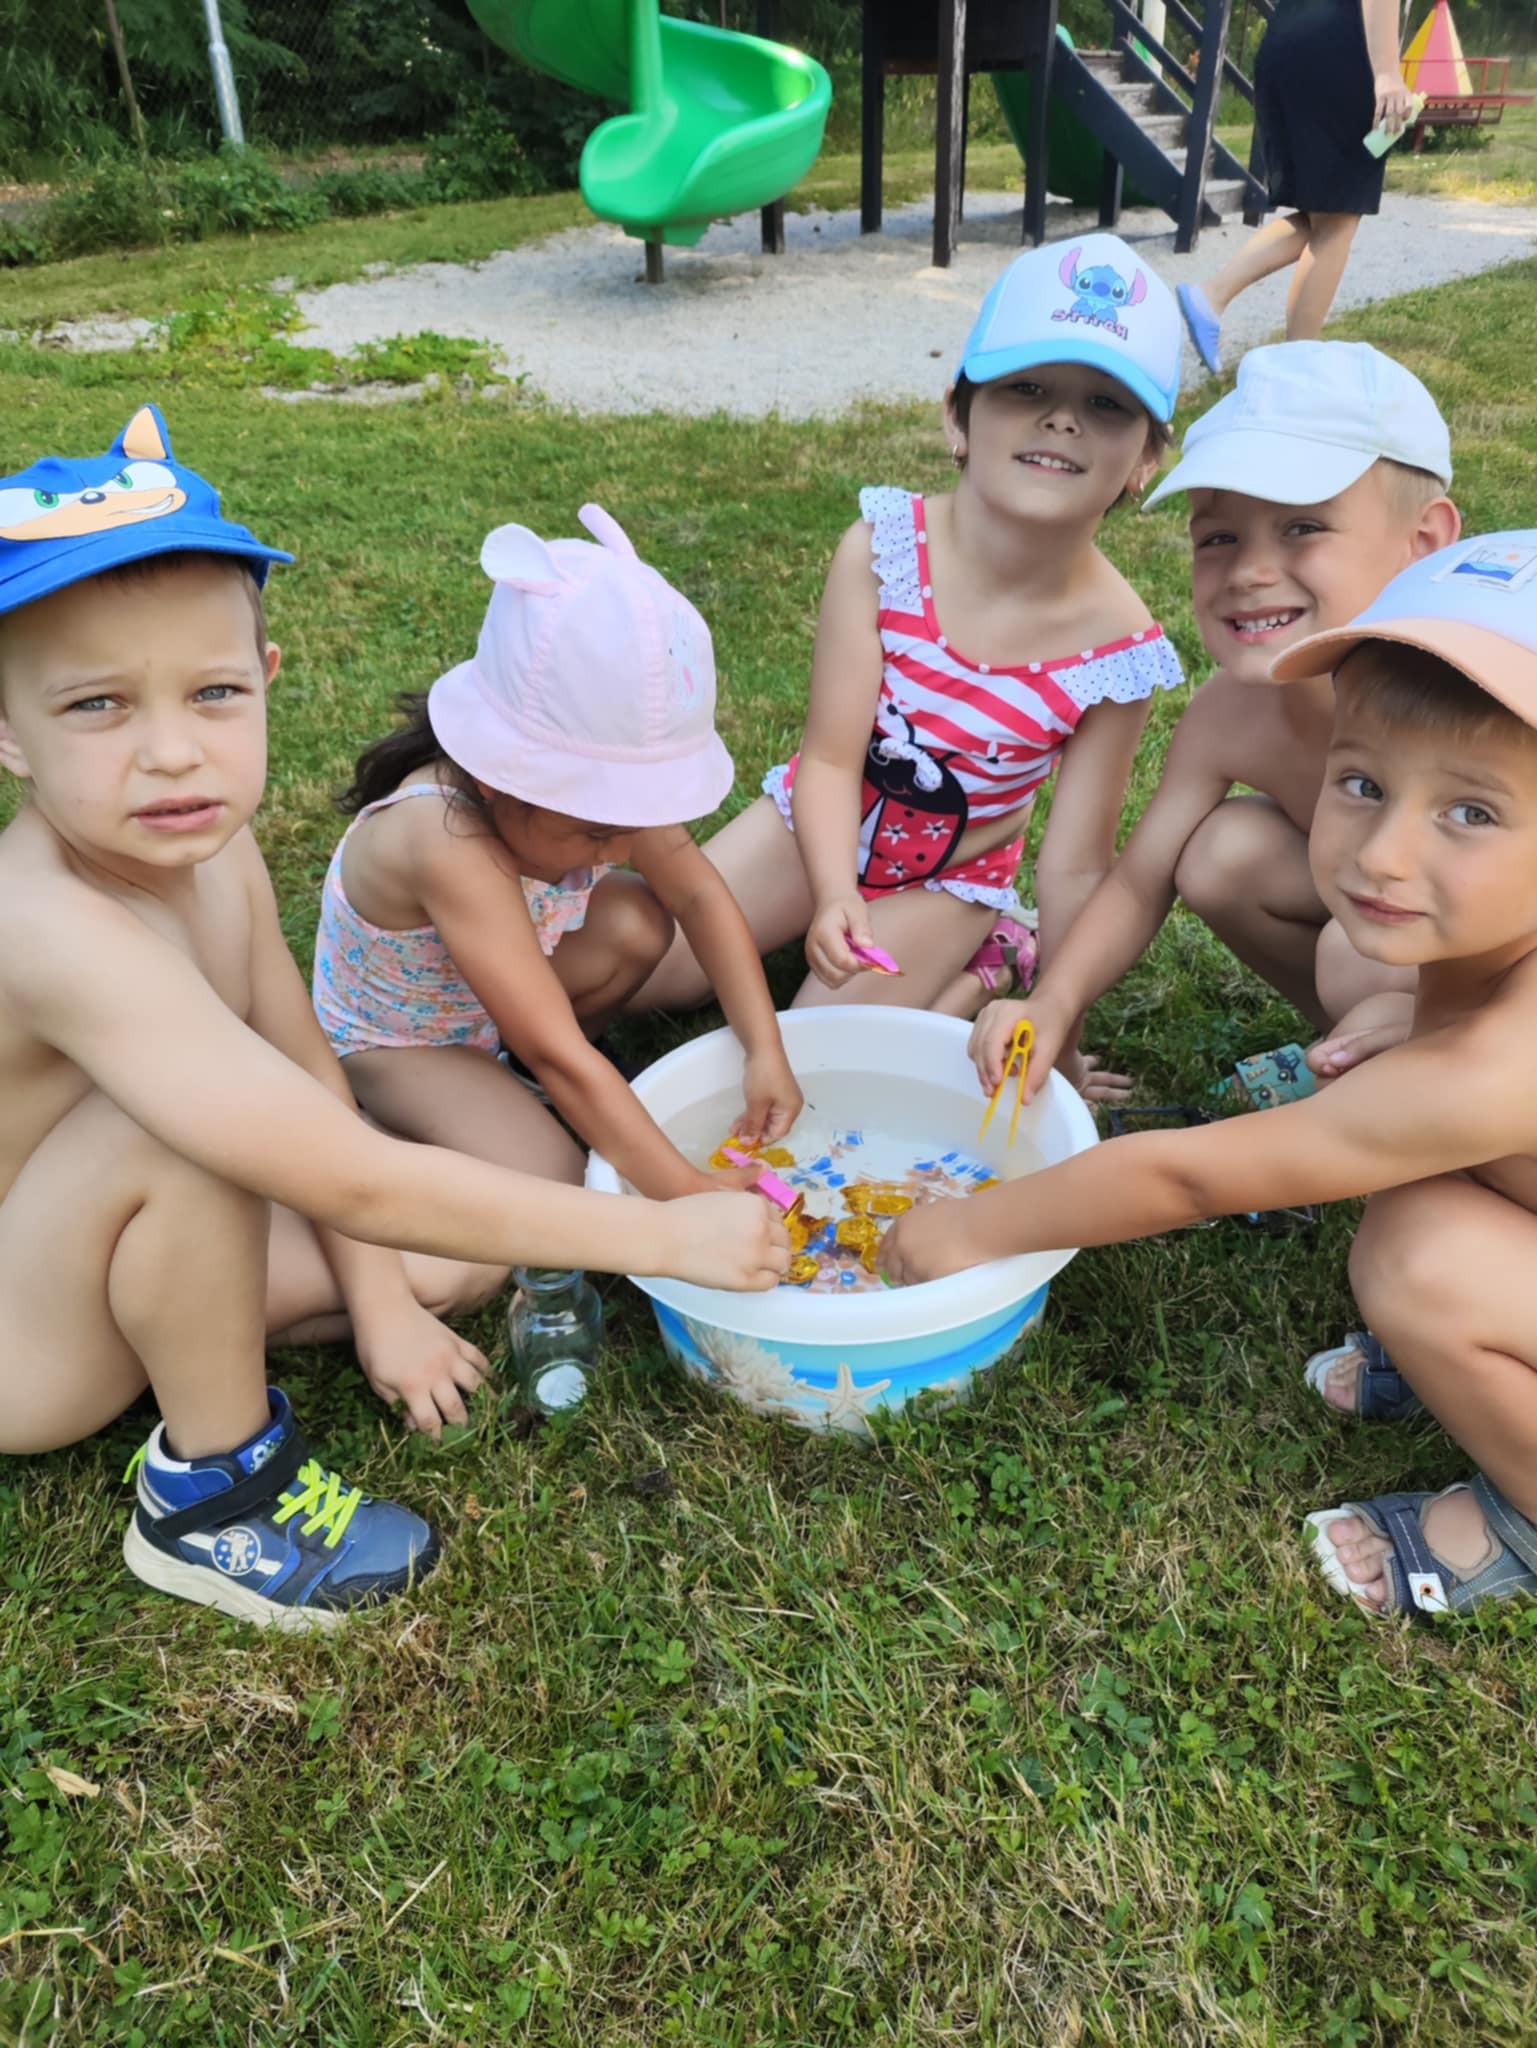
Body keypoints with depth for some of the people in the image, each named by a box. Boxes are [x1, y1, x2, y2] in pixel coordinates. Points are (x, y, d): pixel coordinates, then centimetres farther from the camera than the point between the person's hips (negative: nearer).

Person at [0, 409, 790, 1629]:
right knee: (182, 1127, -36)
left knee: (474, 1254, -2)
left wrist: (376, 1300, -6)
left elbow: (308, 1076, -5)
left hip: (108, 1257, 7)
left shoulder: (208, 847, -12)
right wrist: (665, 1234, -34)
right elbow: (354, 1180, -40)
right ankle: (217, 1490, -12)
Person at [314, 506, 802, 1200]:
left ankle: (514, 1069, 7)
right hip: (393, 1037, -6)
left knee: (640, 923, -14)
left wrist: (765, 1053, -18)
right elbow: (558, 1057, -41)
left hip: (494, 987, 6)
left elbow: (699, 895, -11)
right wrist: (686, 1192, -38)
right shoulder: (448, 839, -43)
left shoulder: (593, 784, -25)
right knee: (549, 1182, -22)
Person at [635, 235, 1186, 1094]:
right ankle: (834, 923, 18)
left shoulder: (1118, 652, -24)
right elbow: (831, 757, -20)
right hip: (820, 823, 2)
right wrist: (835, 897, -36)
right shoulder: (884, 547, -23)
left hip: (950, 875, -2)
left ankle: (981, 965, 10)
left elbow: (1074, 866, -16)